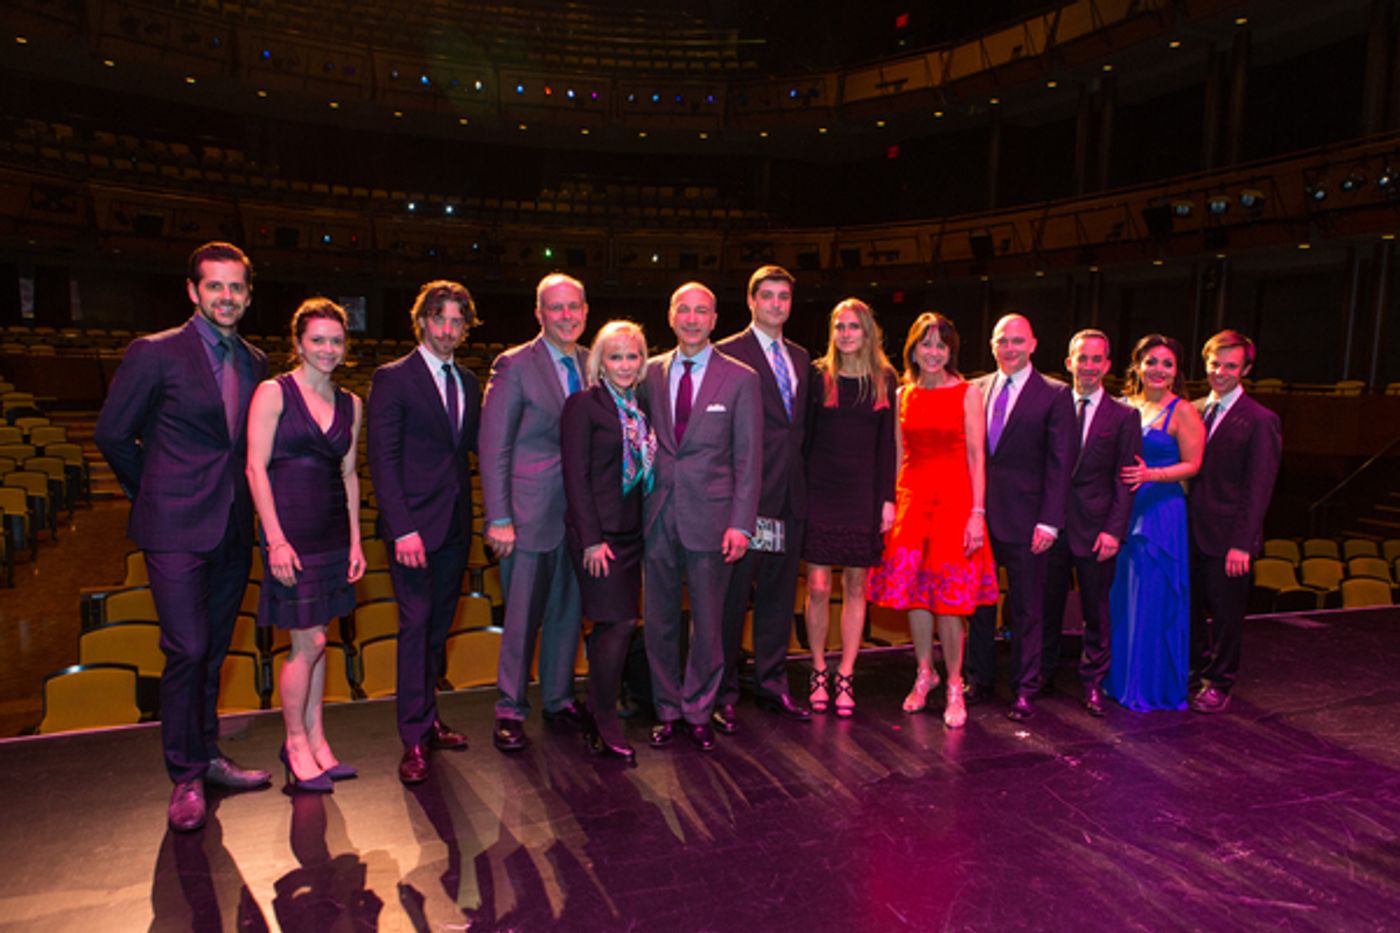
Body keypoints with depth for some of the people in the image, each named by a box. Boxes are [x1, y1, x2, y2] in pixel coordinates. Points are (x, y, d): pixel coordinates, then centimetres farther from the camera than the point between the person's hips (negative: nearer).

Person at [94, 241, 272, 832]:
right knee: (187, 651, -5)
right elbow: (112, 434, 0)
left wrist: (240, 499, 10)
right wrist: (154, 492, 6)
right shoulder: (154, 353, -6)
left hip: (232, 531, 5)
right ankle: (186, 778, 10)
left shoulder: (254, 362, 10)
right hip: (176, 529, -5)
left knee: (213, 652, 15)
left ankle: (205, 756, 29)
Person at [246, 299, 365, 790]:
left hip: (333, 530, 5)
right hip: (290, 530, -5)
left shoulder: (350, 404, 10)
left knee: (314, 639, 12)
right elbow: (256, 468, -9)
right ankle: (296, 744, 16)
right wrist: (276, 539, -15)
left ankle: (315, 739, 23)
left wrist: (355, 541, 9)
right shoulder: (273, 392, -6)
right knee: (308, 641, -3)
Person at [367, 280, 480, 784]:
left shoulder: (468, 382, 12)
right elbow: (382, 460, -11)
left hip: (456, 524, 6)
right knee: (416, 625, -3)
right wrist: (403, 529, -18)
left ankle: (427, 719, 26)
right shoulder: (392, 379, -6)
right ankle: (415, 739, 6)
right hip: (414, 524, -5)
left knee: (439, 625, 13)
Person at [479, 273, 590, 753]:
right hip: (530, 512, -5)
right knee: (522, 618, 4)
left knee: (568, 611, 15)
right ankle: (510, 710, 21)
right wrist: (499, 519, -13)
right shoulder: (514, 365, -7)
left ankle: (558, 699, 32)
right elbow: (494, 448, -8)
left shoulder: (591, 364, 8)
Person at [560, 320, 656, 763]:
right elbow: (575, 475, -11)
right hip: (598, 533, -6)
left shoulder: (638, 407, 13)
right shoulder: (583, 404, -7)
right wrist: (592, 539, -15)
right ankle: (606, 725, 7)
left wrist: (646, 528, 8)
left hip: (630, 533, 6)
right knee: (618, 623, -7)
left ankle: (598, 712, 24)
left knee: (610, 625, 11)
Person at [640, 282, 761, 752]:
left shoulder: (740, 378, -1)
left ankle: (699, 712, 24)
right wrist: (637, 506, 3)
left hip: (709, 515, -2)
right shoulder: (651, 373, 8)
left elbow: (748, 457, -2)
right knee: (659, 620, 10)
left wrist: (741, 523, -9)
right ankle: (667, 709, 27)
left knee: (707, 622, 7)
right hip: (658, 514, 3)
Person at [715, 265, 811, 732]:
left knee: (779, 592, 13)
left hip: (790, 493, 7)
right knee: (733, 593, 0)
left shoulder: (801, 358, 17)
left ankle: (771, 684, 26)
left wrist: (801, 477, 9)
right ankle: (723, 692, 13)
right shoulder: (728, 354, -4)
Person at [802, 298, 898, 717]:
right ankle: (819, 672, 18)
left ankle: (845, 677, 18)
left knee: (855, 586, 7)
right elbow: (804, 435, 1)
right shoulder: (818, 375, 1)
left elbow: (886, 443, 6)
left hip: (863, 493, 2)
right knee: (818, 586, -1)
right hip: (820, 490, -1)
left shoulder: (884, 379, 6)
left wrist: (888, 498, 1)